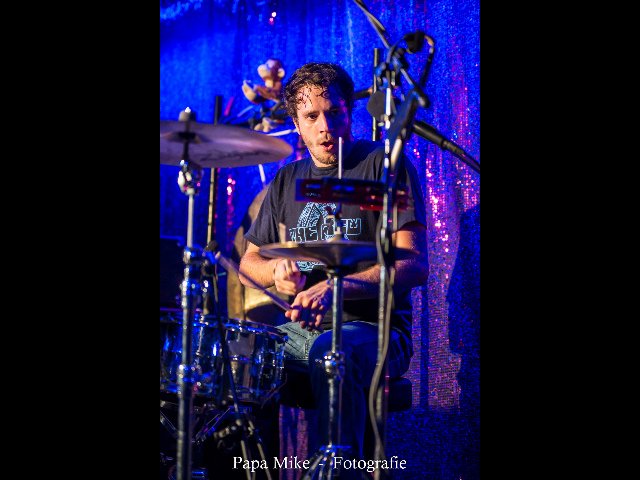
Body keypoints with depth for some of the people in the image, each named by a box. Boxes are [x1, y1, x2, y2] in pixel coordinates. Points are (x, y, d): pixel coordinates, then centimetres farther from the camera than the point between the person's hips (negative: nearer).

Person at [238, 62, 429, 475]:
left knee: (332, 352, -39)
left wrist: (338, 287, -25)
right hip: (297, 330, 6)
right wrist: (278, 272, -2)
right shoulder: (288, 181, 18)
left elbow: (415, 266, -10)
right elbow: (249, 260, 24)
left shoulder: (384, 166, 0)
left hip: (373, 329, -5)